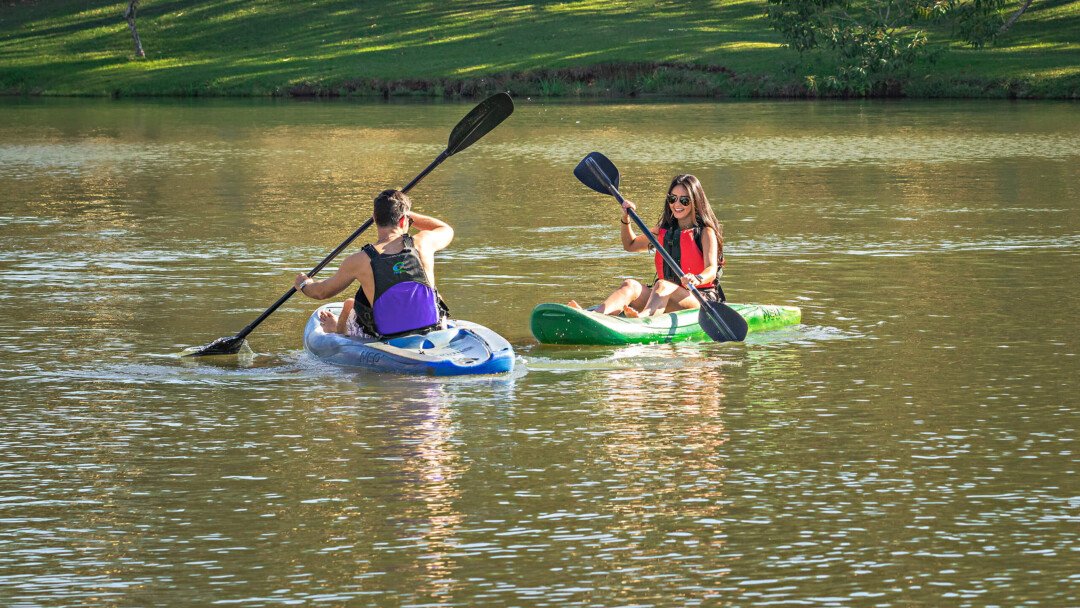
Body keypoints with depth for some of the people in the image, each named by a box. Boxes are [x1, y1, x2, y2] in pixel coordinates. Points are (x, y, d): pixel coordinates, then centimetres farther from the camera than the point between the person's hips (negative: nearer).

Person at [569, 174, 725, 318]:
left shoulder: (706, 233, -1)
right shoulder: (663, 231, 18)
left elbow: (712, 270, -17)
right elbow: (630, 245, 32)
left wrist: (697, 279, -40)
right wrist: (626, 219, 14)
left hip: (700, 298, -6)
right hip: (665, 299, 6)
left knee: (662, 285, -36)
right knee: (630, 285, -22)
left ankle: (641, 318, -70)